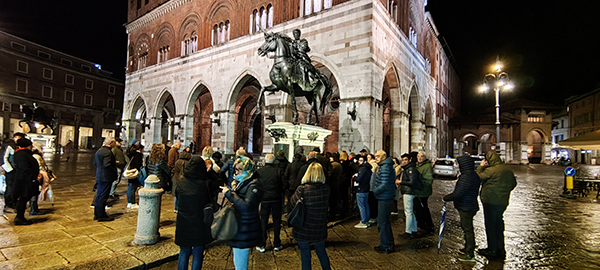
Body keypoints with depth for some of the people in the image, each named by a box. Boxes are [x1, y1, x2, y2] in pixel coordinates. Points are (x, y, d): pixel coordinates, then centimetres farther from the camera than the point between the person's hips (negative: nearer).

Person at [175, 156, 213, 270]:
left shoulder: (181, 182, -7)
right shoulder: (204, 184, -17)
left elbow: (177, 197, 9)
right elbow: (209, 202, -7)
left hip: (183, 223, 3)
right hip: (200, 224, -3)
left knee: (184, 252, 19)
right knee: (198, 253, 11)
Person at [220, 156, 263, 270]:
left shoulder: (254, 185, -19)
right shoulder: (239, 181, 8)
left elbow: (246, 206, -29)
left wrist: (229, 193, -23)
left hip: (245, 231, -9)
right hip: (238, 226, 9)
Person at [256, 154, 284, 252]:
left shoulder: (259, 171, -5)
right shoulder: (279, 171, -6)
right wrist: (281, 194, 8)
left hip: (264, 199, 0)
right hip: (276, 199, 0)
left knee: (263, 222, 11)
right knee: (277, 221, 12)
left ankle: (262, 245, 16)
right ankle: (277, 244, 21)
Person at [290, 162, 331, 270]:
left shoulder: (302, 189, -20)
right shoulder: (326, 189, -12)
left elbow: (293, 201, -5)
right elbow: (327, 204, 2)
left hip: (304, 228, -3)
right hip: (320, 228, 3)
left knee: (305, 253, 15)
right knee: (321, 251, 25)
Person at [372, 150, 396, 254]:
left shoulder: (385, 167, -20)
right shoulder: (387, 166, 13)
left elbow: (385, 185, -27)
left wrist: (374, 191, -15)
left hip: (384, 199, -11)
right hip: (386, 198, 11)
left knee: (382, 223, 1)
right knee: (386, 221, 22)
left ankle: (385, 247, 12)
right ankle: (390, 243, 35)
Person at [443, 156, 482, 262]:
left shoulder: (466, 177, -23)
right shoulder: (474, 175, 10)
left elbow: (458, 194, -26)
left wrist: (446, 198, -12)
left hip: (466, 207, -10)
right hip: (471, 205, 10)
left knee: (468, 229, -2)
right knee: (466, 227, 22)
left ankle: (470, 255, 7)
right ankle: (467, 248, 38)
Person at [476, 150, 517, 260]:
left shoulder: (491, 170, -19)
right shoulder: (508, 170, 7)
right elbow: (513, 183, 19)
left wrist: (481, 167, 0)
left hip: (491, 201, -8)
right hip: (503, 202, 8)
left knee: (490, 225, 3)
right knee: (499, 224, 17)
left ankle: (492, 250, 10)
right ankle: (500, 249, 26)